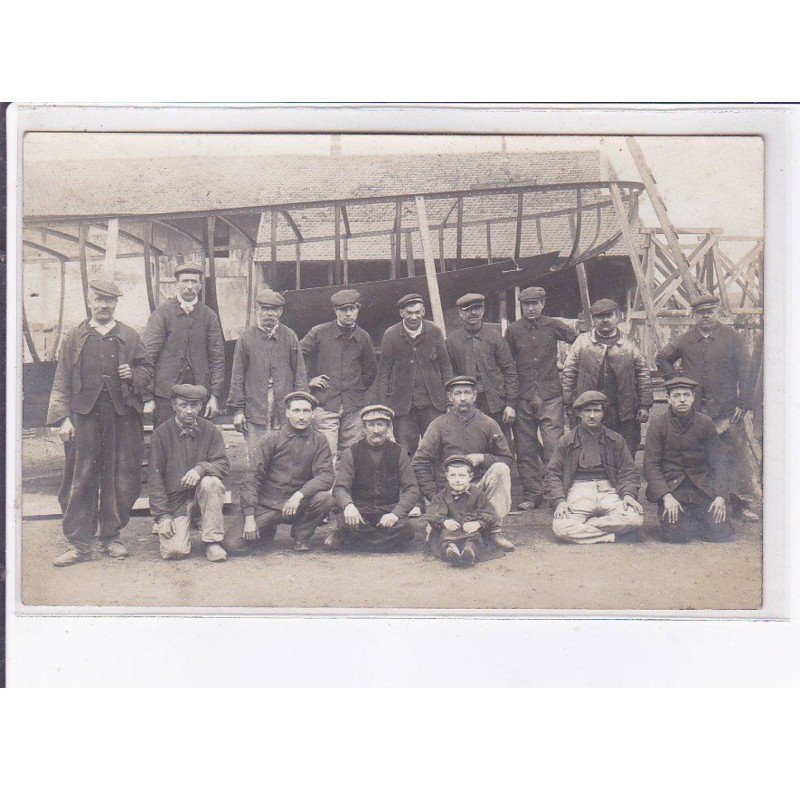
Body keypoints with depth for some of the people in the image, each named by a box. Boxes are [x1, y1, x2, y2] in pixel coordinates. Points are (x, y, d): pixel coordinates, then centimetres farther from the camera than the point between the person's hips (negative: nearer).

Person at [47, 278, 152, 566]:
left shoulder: (130, 336, 11)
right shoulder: (74, 338, 9)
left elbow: (148, 368, 17)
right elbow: (62, 382, 5)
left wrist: (133, 375, -6)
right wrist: (63, 418, -4)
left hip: (122, 416, 1)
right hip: (84, 416, -1)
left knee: (120, 478, 5)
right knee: (80, 480, -1)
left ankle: (111, 536, 19)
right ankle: (78, 543, 6)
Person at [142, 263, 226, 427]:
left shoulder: (208, 316, 8)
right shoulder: (162, 313, 1)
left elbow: (217, 357, 7)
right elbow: (148, 355, -2)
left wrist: (215, 396, 1)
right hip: (166, 392, -2)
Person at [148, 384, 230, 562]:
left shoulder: (211, 431, 1)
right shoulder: (161, 434, -4)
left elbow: (223, 464, -5)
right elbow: (155, 479, -5)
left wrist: (201, 469, -27)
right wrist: (163, 516, -11)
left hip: (202, 496, 2)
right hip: (175, 500, -1)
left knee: (211, 483, -33)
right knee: (174, 550, -22)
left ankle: (213, 542, -18)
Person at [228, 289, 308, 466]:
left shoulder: (290, 337, 7)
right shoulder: (246, 338, 4)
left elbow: (300, 374, 8)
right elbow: (237, 376, 4)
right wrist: (237, 410, 0)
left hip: (285, 413, 1)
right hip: (255, 411, -1)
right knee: (257, 462, 0)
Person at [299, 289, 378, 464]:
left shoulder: (363, 338, 10)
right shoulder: (319, 333, -1)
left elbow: (371, 370, 24)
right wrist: (308, 380, 1)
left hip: (354, 406, 3)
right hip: (325, 405, -3)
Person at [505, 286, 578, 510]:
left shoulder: (554, 326, 3)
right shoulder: (513, 330, 6)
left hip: (551, 396, -2)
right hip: (523, 398, 2)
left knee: (553, 446, -8)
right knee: (525, 449, 5)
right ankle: (532, 493, 14)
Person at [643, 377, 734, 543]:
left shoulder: (705, 423, 5)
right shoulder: (657, 425, -1)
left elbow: (719, 461, 6)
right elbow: (651, 465, -5)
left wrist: (721, 496, -7)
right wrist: (666, 497, -18)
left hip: (703, 488, 2)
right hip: (671, 489, -2)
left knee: (722, 534, -11)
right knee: (677, 535, -21)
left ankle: (695, 519, 20)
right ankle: (688, 521, 15)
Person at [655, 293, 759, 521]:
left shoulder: (731, 337, 1)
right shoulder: (686, 340, 7)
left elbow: (744, 373, -1)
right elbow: (661, 358, 22)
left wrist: (742, 404, -8)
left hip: (727, 409, -2)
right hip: (695, 408, 2)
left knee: (738, 455, -2)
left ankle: (745, 503, 7)